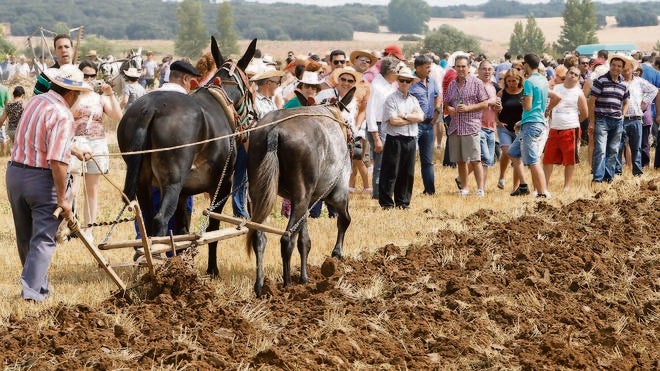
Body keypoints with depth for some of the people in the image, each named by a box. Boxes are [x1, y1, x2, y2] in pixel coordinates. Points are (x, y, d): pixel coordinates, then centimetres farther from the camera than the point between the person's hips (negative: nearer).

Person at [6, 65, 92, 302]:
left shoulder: (36, 101, 7)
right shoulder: (63, 116, -18)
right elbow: (57, 161, -24)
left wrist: (74, 151, 37)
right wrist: (63, 200, -18)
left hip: (15, 173, 7)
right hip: (43, 179, -7)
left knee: (25, 236, 17)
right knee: (43, 238, 1)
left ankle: (37, 282, 29)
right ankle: (33, 289, -6)